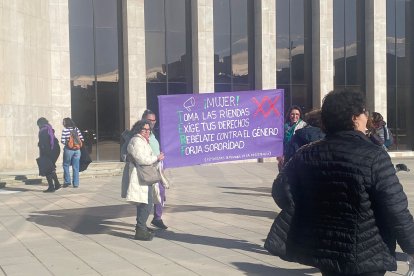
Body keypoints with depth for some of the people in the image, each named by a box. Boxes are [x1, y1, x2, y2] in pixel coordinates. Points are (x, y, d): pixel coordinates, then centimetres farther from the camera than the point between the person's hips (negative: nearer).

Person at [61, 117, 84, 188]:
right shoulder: (76, 129, 5)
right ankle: (76, 183, 8)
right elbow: (82, 139, 3)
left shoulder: (65, 130, -7)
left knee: (66, 165, 12)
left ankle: (67, 181, 8)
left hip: (68, 150, -4)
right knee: (75, 167, 7)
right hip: (77, 150, 4)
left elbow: (62, 140, -12)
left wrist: (66, 143, 7)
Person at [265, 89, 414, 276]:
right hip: (366, 257, -5)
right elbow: (396, 211, -15)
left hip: (323, 250, 5)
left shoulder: (306, 155, -2)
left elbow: (281, 192, -1)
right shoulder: (374, 157, -16)